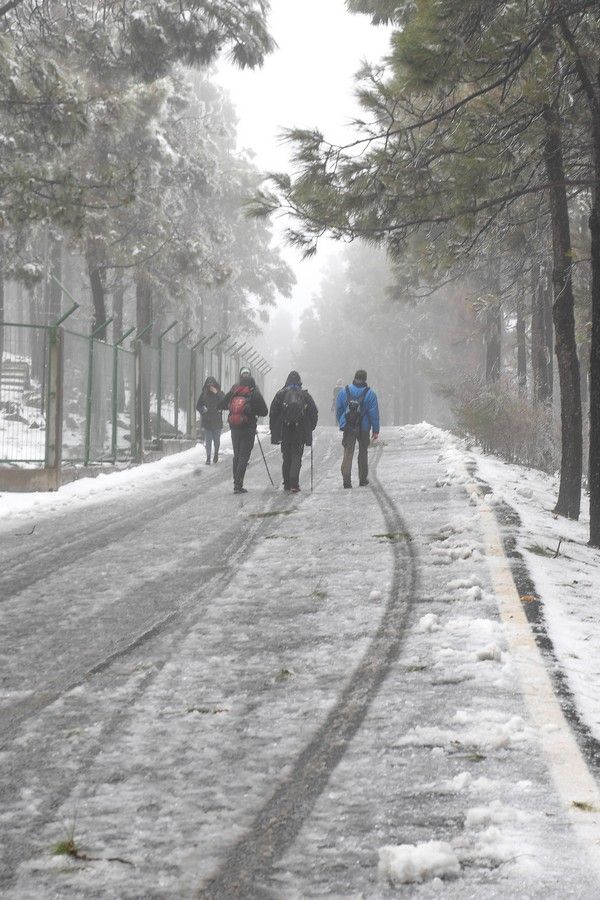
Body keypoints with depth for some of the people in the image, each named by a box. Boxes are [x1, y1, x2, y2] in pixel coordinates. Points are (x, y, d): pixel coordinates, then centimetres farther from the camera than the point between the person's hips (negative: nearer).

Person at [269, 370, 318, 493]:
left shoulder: (280, 394, 0)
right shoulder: (305, 395, 1)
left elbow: (273, 413, 1)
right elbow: (314, 412, 3)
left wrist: (274, 430, 8)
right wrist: (310, 427, 15)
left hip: (285, 432, 1)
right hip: (300, 432, -1)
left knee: (286, 457, 12)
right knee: (296, 457, 1)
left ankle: (287, 484, 14)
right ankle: (294, 484, -12)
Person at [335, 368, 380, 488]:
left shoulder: (344, 392, -1)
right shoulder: (370, 394, -7)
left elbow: (338, 410, 5)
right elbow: (374, 413, -7)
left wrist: (342, 424, 17)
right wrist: (376, 430, -2)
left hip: (348, 428, 1)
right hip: (364, 428, -1)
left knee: (348, 453, 2)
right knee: (363, 453, 15)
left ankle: (346, 479, -11)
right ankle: (363, 479, 20)